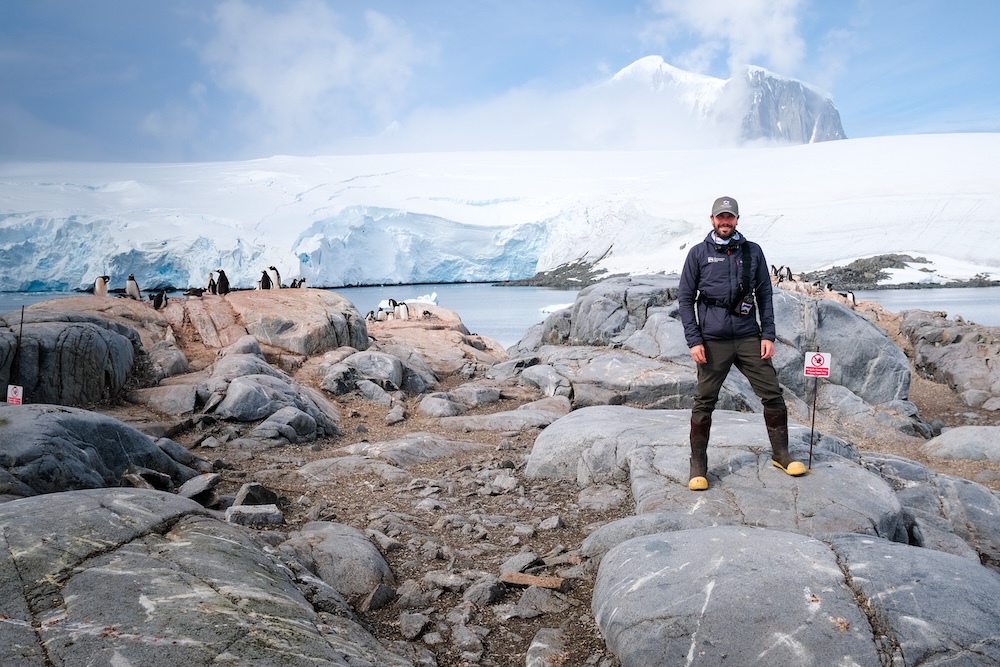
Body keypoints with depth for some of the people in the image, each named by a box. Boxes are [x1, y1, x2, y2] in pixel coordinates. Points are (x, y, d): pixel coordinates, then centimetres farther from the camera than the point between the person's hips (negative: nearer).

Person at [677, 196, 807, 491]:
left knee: (772, 395, 3)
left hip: (749, 338, 2)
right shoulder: (698, 254, 3)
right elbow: (685, 298, 2)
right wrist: (693, 340, -6)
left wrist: (768, 334, 2)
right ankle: (698, 466, 12)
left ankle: (780, 454, 22)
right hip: (713, 342, -2)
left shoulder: (752, 252, 8)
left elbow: (765, 295, 11)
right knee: (704, 402, 1)